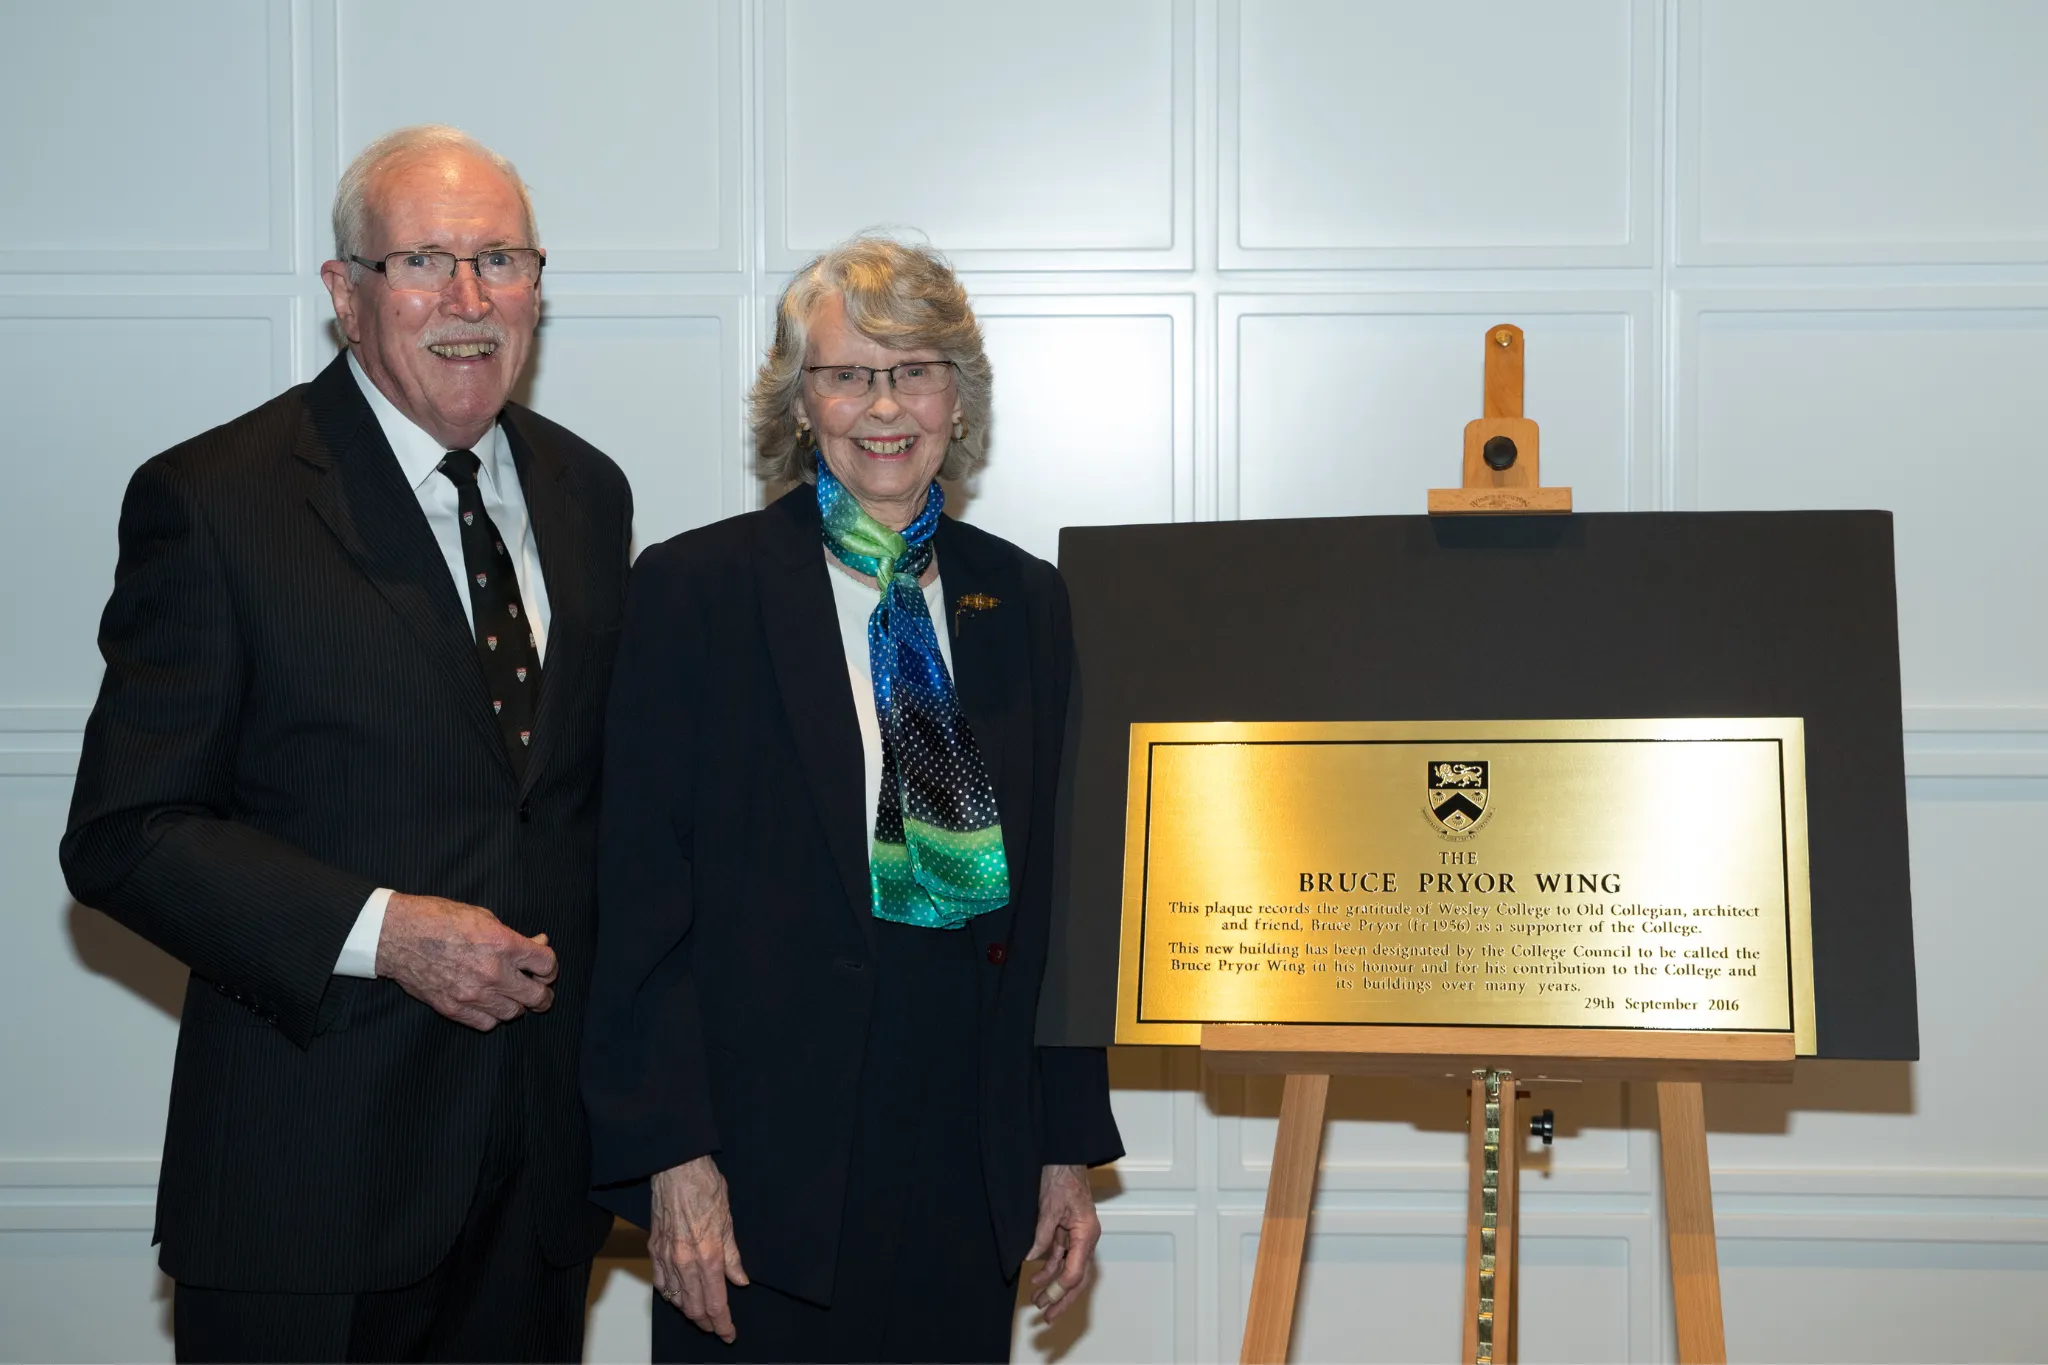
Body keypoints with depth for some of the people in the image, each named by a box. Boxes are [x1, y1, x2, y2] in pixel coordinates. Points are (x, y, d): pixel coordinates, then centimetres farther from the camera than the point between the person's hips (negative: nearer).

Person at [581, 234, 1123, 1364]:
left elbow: (1057, 892, 11)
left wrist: (1068, 1151, 8)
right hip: (769, 1163, -3)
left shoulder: (1026, 603, 9)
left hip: (975, 1175, 3)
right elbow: (643, 899, -5)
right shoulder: (697, 589, -2)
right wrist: (672, 1156, -11)